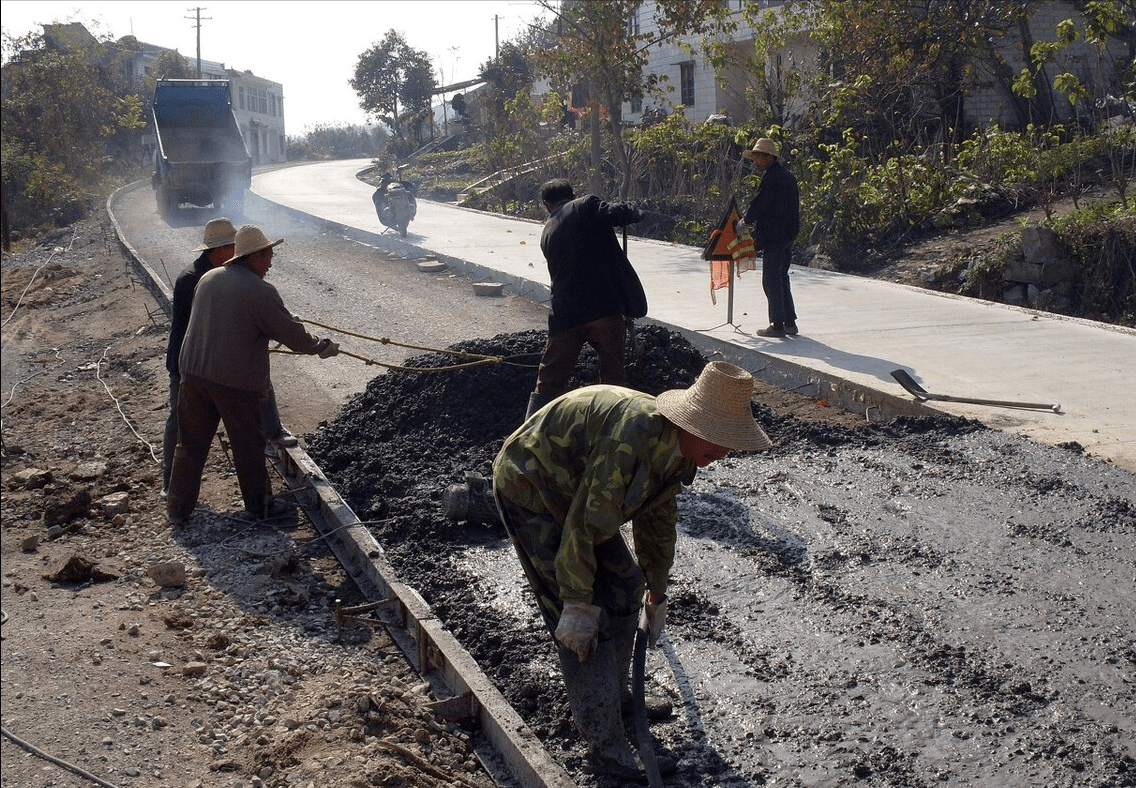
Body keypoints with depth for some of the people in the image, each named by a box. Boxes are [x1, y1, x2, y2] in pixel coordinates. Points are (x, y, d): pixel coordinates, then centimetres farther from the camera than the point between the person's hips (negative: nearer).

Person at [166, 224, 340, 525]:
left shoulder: (208, 278, 7)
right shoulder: (260, 291, -14)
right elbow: (293, 334, -9)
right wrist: (323, 347, 9)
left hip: (193, 372, 6)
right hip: (236, 380, -6)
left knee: (191, 443, 14)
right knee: (248, 445, 11)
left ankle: (178, 508, 21)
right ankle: (259, 505, 25)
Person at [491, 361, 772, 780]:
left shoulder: (676, 447, -3)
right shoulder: (636, 435, -35)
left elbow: (658, 520, 15)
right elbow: (583, 526, -31)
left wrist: (656, 592, 26)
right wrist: (577, 605, -23)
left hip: (572, 490, 10)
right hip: (528, 491, -9)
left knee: (625, 586, 12)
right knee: (584, 625, -11)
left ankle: (613, 693, 32)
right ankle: (607, 745, -2)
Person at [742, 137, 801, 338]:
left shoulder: (770, 177, -15)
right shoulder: (787, 176, 14)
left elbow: (758, 204, -17)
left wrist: (745, 222, 1)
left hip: (773, 237, -9)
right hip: (787, 235, 9)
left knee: (771, 280, -3)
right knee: (782, 278, 15)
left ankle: (777, 324, -2)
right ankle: (790, 322, 17)